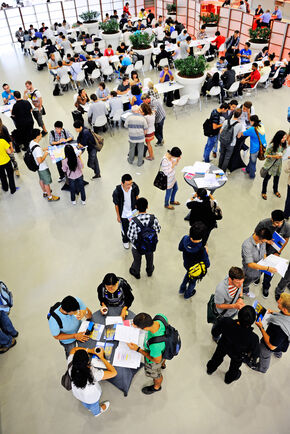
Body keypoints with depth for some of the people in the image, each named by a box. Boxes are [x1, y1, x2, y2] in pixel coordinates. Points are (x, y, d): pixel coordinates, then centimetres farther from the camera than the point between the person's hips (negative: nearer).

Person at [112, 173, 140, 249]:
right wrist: (118, 216, -5)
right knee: (125, 229, 22)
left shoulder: (135, 187, -26)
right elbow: (116, 205, -16)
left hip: (133, 212, 2)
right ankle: (125, 240, 53)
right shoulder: (117, 192, -33)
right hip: (123, 214, -2)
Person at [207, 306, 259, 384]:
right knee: (234, 366, 34)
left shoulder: (226, 322, -39)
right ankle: (229, 378, 66)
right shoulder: (253, 338, -43)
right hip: (237, 355, -1)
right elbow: (254, 351, -22)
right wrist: (253, 357, 2)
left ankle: (210, 369, 66)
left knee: (218, 357, 36)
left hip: (223, 346, 2)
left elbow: (219, 330, -15)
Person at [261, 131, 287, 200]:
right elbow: (265, 155, -19)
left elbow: (284, 153, 7)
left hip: (278, 165, 5)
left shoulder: (284, 144, -11)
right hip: (270, 165, -5)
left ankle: (275, 190, 49)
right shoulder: (272, 145, -28)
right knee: (267, 178, 15)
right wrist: (274, 156, -32)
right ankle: (264, 192, 37)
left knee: (276, 178, 24)